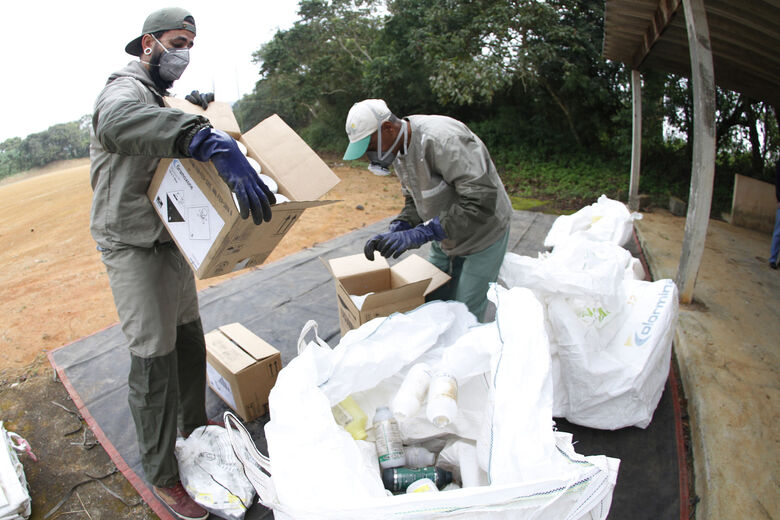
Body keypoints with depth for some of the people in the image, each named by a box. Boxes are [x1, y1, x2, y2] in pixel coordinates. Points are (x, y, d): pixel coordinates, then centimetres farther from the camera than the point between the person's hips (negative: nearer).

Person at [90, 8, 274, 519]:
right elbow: (121, 119, -41)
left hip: (170, 242, 9)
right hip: (134, 247, -9)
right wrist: (213, 142, -55)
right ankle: (163, 476, 13)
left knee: (189, 340, 19)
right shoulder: (125, 89, -14)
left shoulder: (162, 99, 19)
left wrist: (192, 109, 0)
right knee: (155, 361, -4)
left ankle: (196, 425, 40)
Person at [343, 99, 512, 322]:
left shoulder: (441, 139, -32)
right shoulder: (399, 154, -2)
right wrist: (395, 232, -12)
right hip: (446, 238, 8)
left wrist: (419, 234, -36)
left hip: (483, 234, -8)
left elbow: (482, 201, -36)